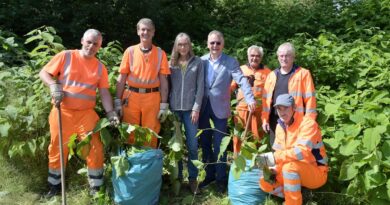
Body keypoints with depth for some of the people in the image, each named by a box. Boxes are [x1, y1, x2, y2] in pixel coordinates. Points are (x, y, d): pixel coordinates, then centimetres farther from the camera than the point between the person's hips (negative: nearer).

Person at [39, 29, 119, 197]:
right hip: (62, 111, -1)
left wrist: (110, 112, -9)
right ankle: (55, 185, 29)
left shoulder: (100, 67, 6)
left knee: (94, 148, -3)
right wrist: (53, 85, -18)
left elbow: (104, 92, 3)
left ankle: (96, 187, 13)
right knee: (57, 149, 9)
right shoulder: (66, 56, -1)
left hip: (86, 113, 2)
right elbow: (44, 73, 1)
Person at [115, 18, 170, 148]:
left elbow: (163, 81, 2)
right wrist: (118, 101, 0)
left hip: (152, 98, 0)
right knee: (130, 133, 7)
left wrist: (164, 105, -2)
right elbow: (121, 78, 5)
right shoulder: (130, 51, 4)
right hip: (131, 96, 1)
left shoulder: (160, 53, 4)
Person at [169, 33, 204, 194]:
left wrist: (196, 108, -6)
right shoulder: (171, 63, 8)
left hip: (190, 108, -1)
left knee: (192, 145, 1)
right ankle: (177, 177, 18)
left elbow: (200, 87, 0)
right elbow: (167, 85, 8)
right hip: (174, 108, 2)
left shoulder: (197, 62, 3)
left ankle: (193, 178, 13)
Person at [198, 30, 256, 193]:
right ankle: (209, 174, 29)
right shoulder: (202, 60, 5)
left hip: (220, 108, -3)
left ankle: (221, 178, 20)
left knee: (219, 144, 4)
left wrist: (250, 98, -31)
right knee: (205, 143, 12)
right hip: (203, 107, 3)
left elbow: (242, 80, -16)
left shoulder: (231, 62, -4)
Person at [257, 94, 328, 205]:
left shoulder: (307, 123, -20)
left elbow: (302, 152, -33)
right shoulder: (280, 126, 3)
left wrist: (274, 158, -38)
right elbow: (279, 152, 4)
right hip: (297, 172, 7)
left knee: (290, 167, -36)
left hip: (316, 172, -7)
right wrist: (273, 170, -15)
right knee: (265, 182, -8)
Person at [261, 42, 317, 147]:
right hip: (275, 120, 5)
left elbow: (309, 98, -6)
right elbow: (266, 99, 12)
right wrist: (265, 119, 6)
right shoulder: (272, 75, 13)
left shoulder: (303, 74, -2)